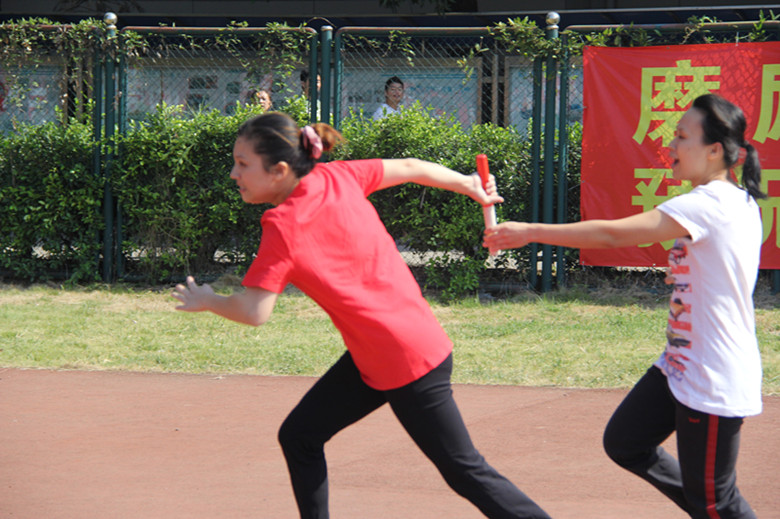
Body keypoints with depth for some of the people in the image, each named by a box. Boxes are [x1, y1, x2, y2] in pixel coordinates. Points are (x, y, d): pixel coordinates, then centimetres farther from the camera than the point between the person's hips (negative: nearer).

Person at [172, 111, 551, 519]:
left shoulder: (283, 225, -21)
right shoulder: (335, 177, -1)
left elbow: (254, 312, -25)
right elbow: (409, 168, 10)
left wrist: (206, 301, -5)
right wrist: (469, 185, 25)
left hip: (409, 363, -9)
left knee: (466, 474, 0)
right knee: (299, 436, 11)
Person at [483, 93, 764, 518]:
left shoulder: (708, 204, -22)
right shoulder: (738, 202, 8)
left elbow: (612, 234, -22)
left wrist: (529, 232, -17)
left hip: (714, 384, -10)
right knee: (623, 442, 17)